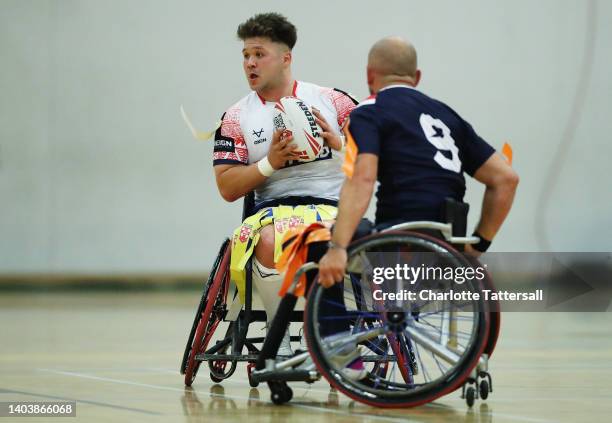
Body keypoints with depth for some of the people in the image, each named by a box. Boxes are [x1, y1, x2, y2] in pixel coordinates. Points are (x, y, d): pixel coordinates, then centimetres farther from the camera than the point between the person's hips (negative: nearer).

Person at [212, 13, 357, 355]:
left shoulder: (332, 100, 9)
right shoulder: (236, 118, 11)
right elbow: (227, 188, 5)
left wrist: (339, 144, -10)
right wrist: (270, 163, -9)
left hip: (334, 208, 0)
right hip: (274, 210, 1)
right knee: (268, 241, -37)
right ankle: (280, 345, -23)